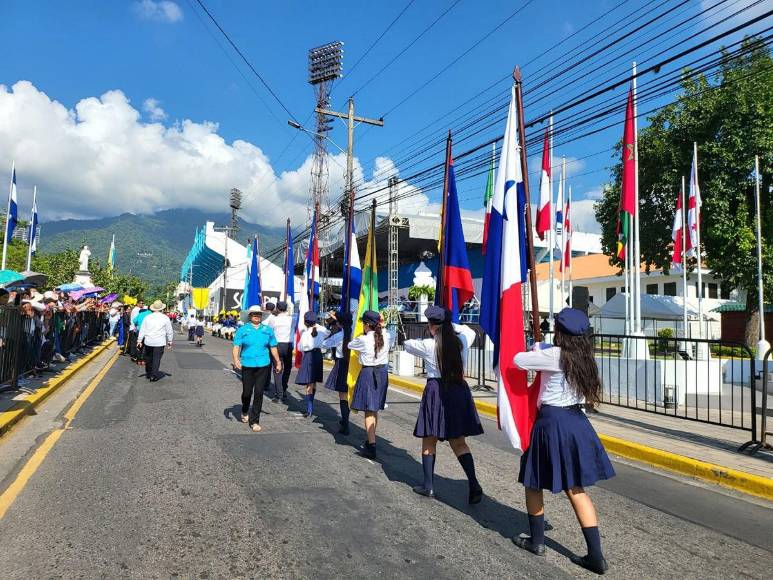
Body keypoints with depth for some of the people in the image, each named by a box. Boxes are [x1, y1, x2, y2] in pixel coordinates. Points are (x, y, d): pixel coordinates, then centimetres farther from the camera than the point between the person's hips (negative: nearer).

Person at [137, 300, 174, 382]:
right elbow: (169, 331, 3)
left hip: (148, 341, 3)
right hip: (159, 342, -3)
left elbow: (142, 330, 6)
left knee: (148, 358, 17)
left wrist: (139, 340, 11)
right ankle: (153, 376, -3)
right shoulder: (165, 318, -1)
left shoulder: (147, 317, 4)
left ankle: (148, 374, 29)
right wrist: (170, 341, 12)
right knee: (156, 359, 0)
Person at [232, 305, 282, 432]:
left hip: (263, 366, 1)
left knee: (259, 393, -1)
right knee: (247, 392, 5)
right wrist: (236, 360, -20)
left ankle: (254, 421, 8)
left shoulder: (267, 330, 10)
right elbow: (236, 347, -3)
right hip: (247, 365, -1)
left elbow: (273, 348, 18)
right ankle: (245, 412, 38)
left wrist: (278, 362, 22)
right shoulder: (243, 330, 3)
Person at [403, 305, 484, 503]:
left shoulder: (427, 345, -9)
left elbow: (407, 345, 11)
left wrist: (407, 342, 32)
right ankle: (474, 485, 0)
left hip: (435, 392, -3)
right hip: (459, 391, 4)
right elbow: (470, 330, 24)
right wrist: (450, 324, 25)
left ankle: (428, 486, 17)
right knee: (459, 442, 11)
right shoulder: (462, 341, 0)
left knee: (429, 441, 12)